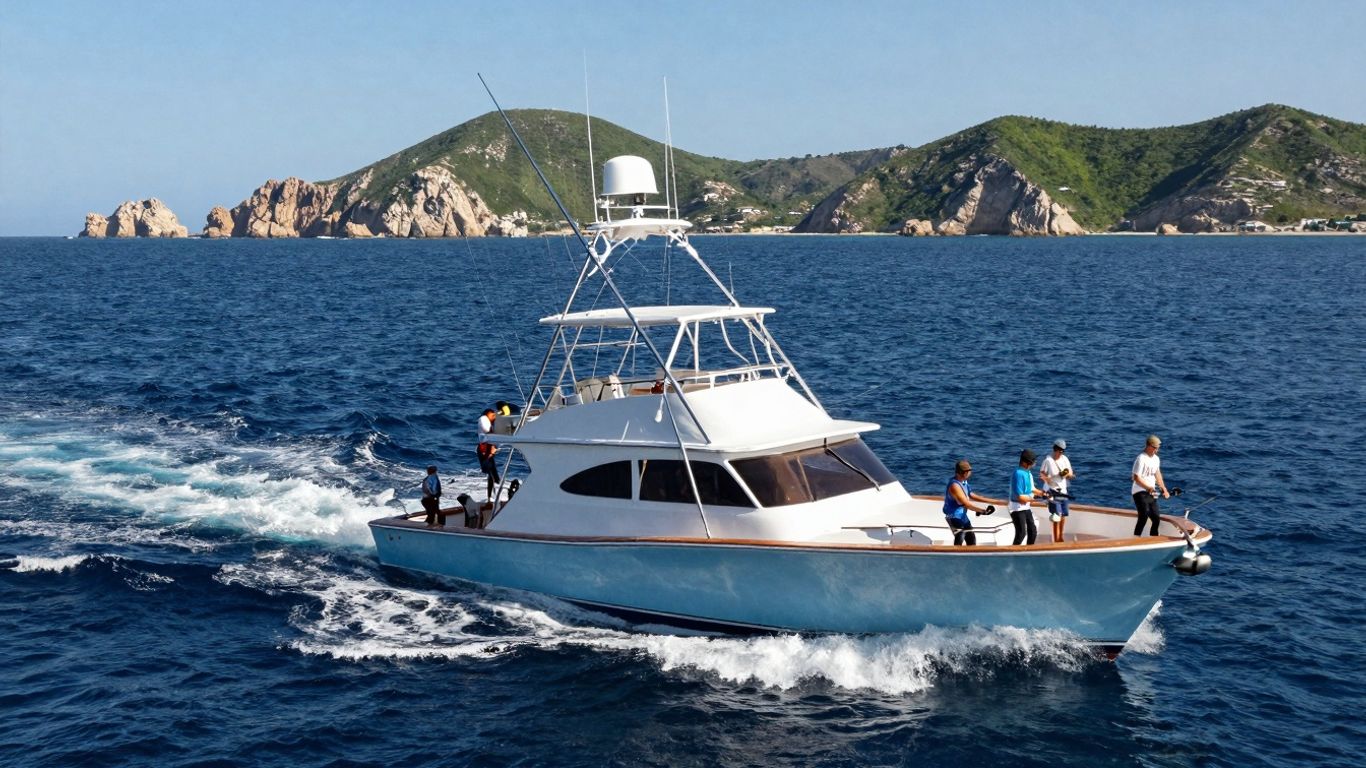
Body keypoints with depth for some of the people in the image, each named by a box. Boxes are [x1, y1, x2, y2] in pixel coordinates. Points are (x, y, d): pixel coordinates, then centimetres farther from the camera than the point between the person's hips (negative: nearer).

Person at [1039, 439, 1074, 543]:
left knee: (1064, 516, 16)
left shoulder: (1065, 459, 4)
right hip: (1053, 493, -6)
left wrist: (1066, 474, -14)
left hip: (1063, 491, 6)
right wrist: (1044, 478, -34)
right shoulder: (1048, 461, -13)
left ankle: (1060, 538, 34)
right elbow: (1042, 475, -13)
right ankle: (1056, 541, -4)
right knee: (1056, 518, -11)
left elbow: (1070, 476, 8)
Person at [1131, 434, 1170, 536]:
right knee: (1144, 516, -18)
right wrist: (1149, 488, -26)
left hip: (1151, 493, 8)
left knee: (1156, 519, 10)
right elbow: (1137, 478, -19)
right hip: (1140, 492, -8)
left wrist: (1164, 489, 17)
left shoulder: (1156, 459, 12)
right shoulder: (1141, 459, -15)